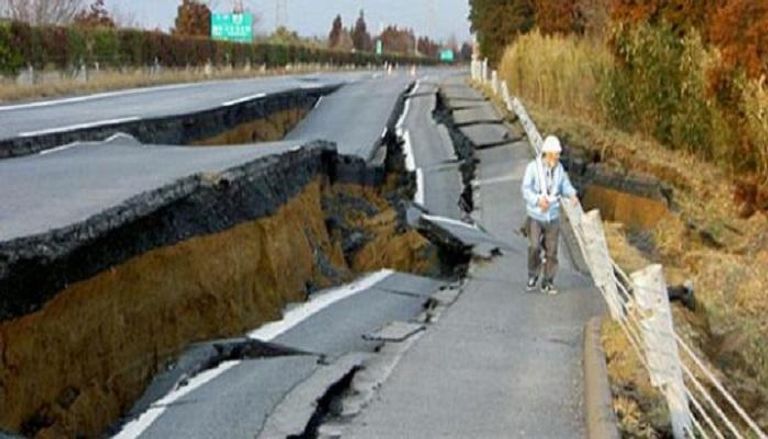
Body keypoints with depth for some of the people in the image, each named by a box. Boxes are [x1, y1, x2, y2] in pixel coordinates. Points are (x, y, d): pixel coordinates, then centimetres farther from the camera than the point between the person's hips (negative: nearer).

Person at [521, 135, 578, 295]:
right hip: (535, 216, -3)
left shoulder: (559, 168, 0)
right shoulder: (533, 167, -12)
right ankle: (533, 276, 6)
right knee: (535, 247, -16)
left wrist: (572, 195, -19)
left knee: (551, 250, 4)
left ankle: (548, 282, 15)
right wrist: (538, 200, -32)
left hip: (553, 216, 4)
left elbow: (565, 186, 3)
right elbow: (526, 189, -15)